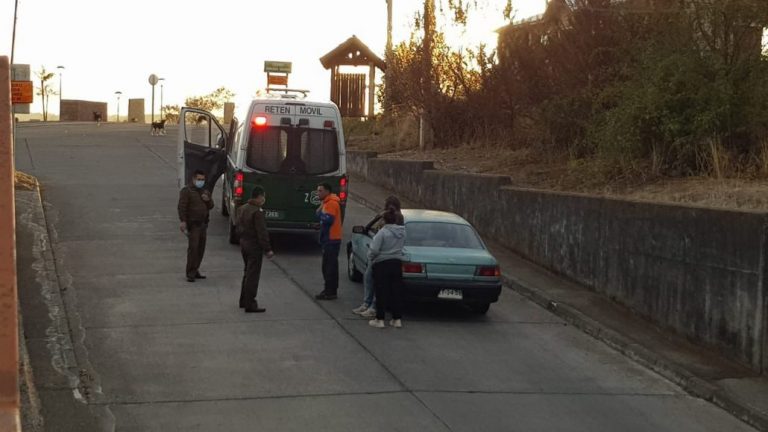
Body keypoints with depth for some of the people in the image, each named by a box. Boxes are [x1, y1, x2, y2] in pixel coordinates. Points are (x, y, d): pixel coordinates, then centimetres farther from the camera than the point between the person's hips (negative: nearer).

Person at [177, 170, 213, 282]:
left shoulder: (205, 191, 17)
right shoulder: (186, 191, -6)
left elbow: (210, 206, 20)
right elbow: (182, 206, -14)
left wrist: (208, 200, -3)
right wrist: (183, 221, -23)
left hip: (203, 223, 8)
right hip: (192, 224, -8)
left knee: (201, 248, 9)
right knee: (193, 247, -13)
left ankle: (195, 271, 18)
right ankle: (190, 274, -12)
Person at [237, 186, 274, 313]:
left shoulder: (242, 209, 8)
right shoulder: (257, 212, -20)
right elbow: (262, 232, -22)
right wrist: (268, 249, -18)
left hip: (244, 244, 9)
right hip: (254, 246, -9)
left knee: (247, 273, 21)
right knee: (253, 275, -3)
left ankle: (243, 301, 29)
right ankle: (250, 305, -1)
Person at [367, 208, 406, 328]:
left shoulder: (383, 232, -16)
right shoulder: (402, 232, 2)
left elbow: (374, 250, -19)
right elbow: (402, 245, 10)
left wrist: (370, 260, -2)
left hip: (382, 264, -5)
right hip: (397, 263, 5)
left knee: (381, 292, 2)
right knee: (396, 291, 10)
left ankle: (380, 319, 4)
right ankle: (397, 319, 13)